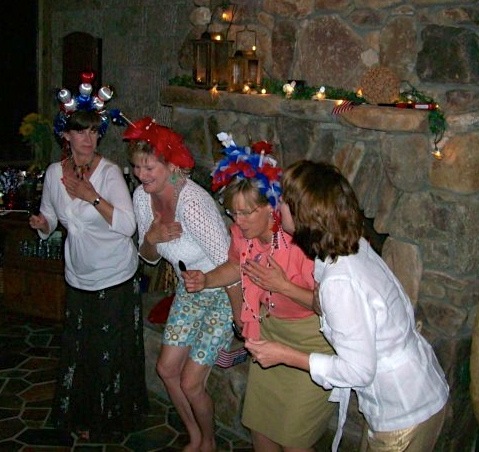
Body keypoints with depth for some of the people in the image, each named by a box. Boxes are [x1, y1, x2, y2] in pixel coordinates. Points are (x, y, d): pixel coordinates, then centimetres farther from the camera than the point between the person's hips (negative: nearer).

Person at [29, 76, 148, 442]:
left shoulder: (110, 172, -15)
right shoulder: (54, 173, -1)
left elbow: (128, 225, -21)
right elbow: (50, 216, 13)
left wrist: (92, 197, -26)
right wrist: (42, 223, -9)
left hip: (116, 278, -4)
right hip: (79, 277, 4)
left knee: (112, 353, 6)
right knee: (80, 350, 14)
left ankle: (112, 422, 27)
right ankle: (83, 416, 35)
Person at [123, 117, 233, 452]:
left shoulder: (192, 202, -33)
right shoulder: (143, 196, -8)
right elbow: (149, 257, 5)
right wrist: (152, 238, -18)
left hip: (222, 296, -7)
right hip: (188, 292, 8)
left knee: (191, 384, -1)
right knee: (166, 368, 14)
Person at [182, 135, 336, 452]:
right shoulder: (243, 232, -11)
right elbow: (237, 266, 12)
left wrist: (282, 285, -32)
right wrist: (206, 280, -5)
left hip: (312, 340, -7)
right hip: (270, 331, 7)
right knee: (259, 424, 19)